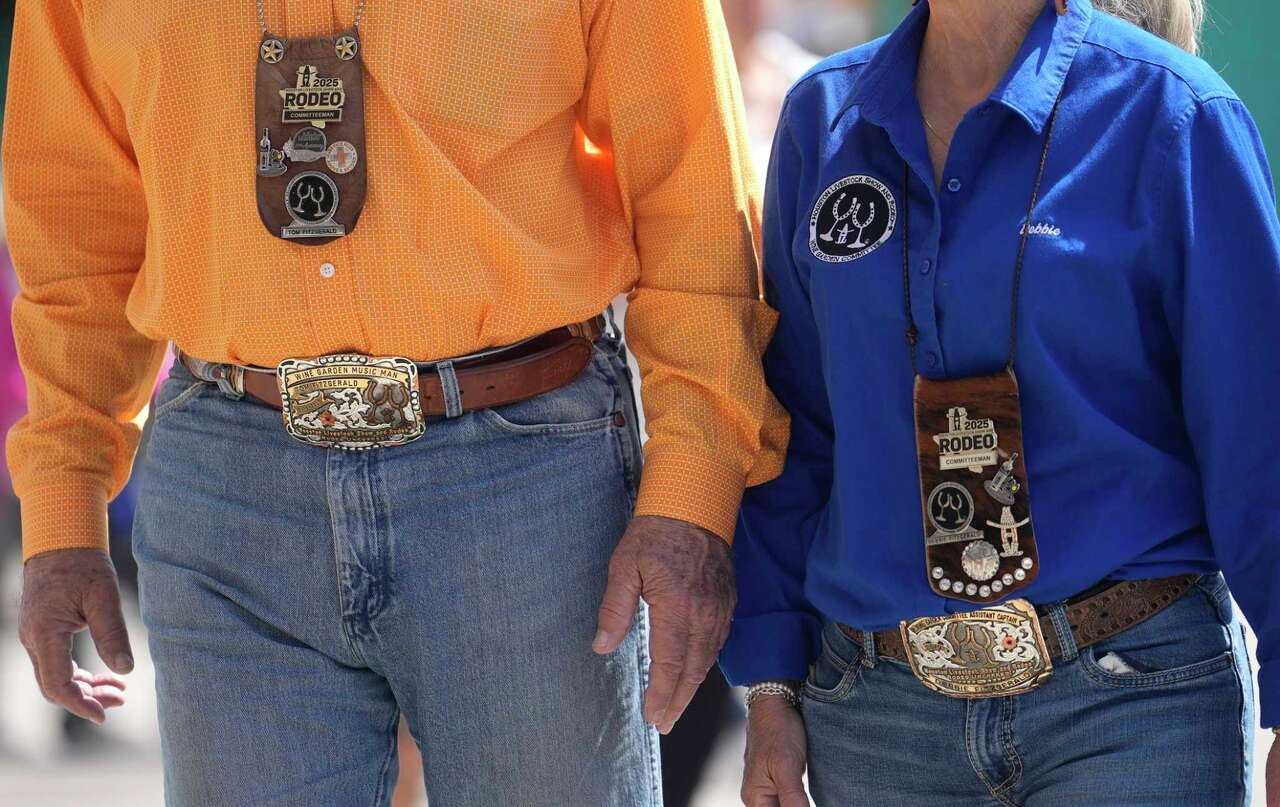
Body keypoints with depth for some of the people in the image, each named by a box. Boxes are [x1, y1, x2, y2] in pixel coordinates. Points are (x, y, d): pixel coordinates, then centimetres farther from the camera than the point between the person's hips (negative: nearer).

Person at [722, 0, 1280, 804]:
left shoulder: (1170, 113, -5)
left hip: (1133, 707, -4)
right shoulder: (824, 118, 9)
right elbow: (796, 428, 13)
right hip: (883, 711, 4)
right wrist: (770, 687, 8)